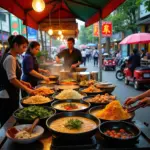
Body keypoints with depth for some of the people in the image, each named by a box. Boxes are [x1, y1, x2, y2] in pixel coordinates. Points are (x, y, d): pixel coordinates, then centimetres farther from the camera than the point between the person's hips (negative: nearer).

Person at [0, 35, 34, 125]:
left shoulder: (11, 57, 12)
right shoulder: (10, 58, -17)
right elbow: (12, 79, -20)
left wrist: (23, 83, 8)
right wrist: (27, 89, -13)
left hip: (10, 95, 10)